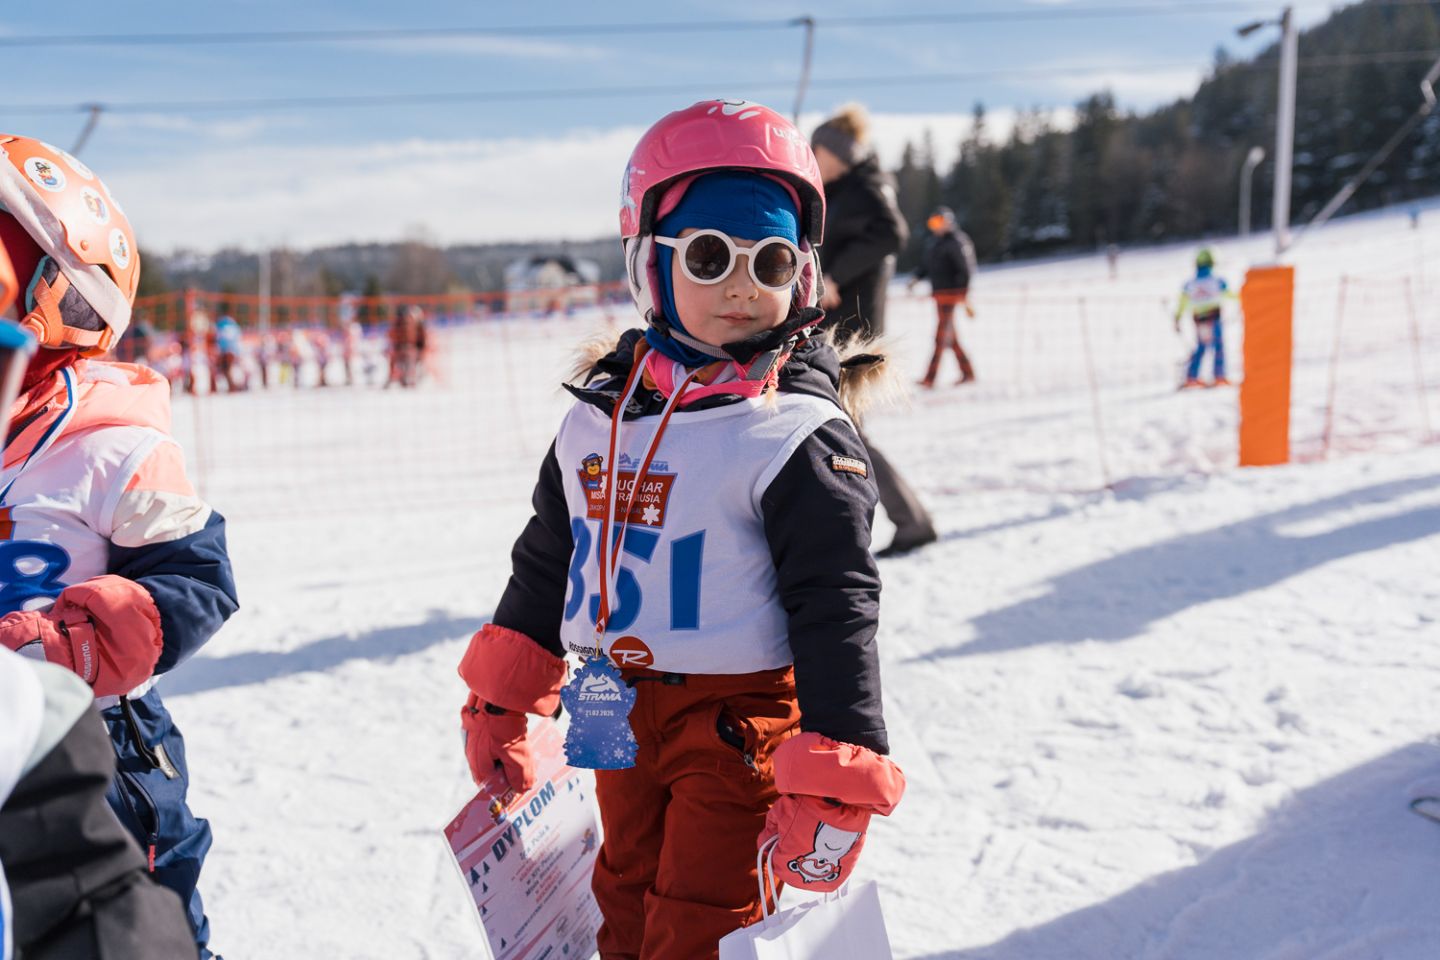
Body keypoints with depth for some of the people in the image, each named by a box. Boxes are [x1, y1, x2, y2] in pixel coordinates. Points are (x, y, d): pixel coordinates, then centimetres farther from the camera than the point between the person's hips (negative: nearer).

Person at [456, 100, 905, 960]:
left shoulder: (797, 436, -15)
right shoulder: (597, 415, 3)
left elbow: (836, 609, -16)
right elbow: (547, 562, 14)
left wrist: (831, 784, -21)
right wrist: (502, 703, 16)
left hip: (739, 726, -6)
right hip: (620, 724, 6)